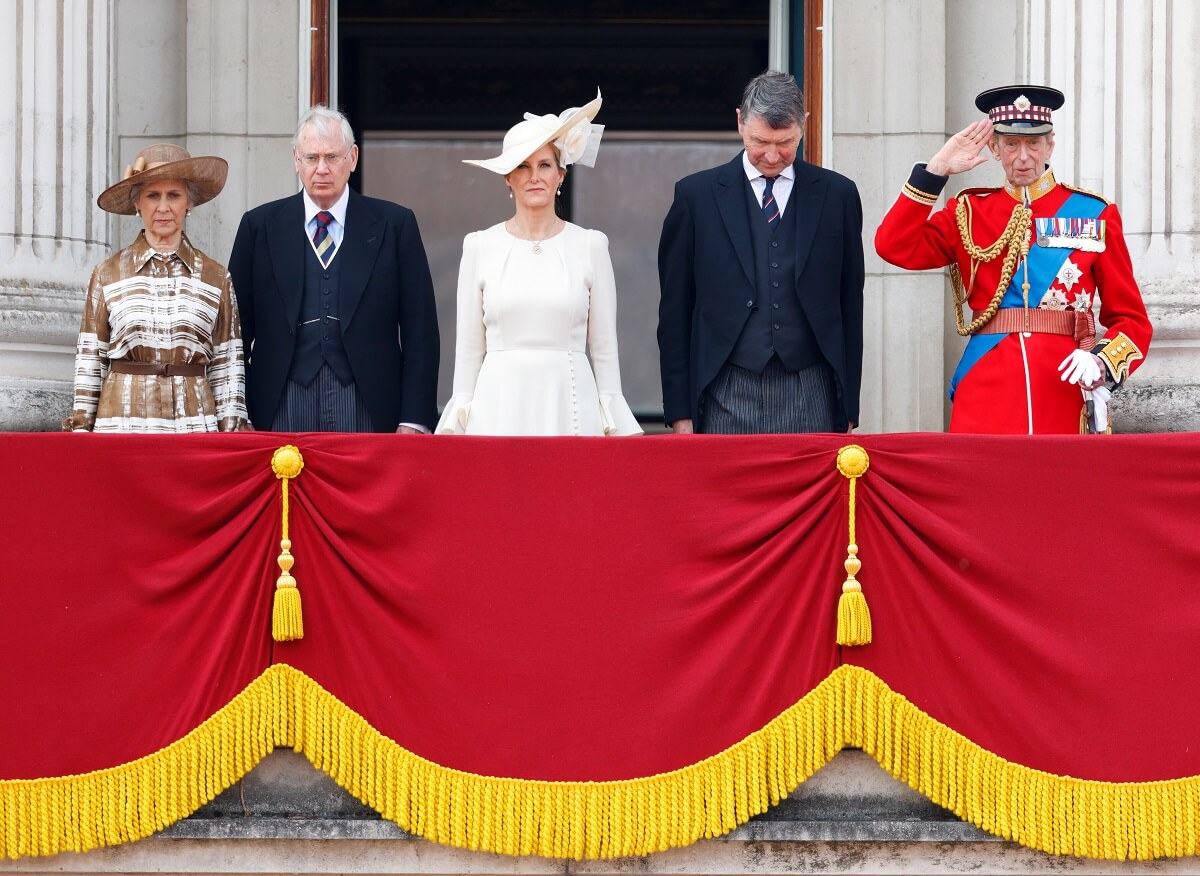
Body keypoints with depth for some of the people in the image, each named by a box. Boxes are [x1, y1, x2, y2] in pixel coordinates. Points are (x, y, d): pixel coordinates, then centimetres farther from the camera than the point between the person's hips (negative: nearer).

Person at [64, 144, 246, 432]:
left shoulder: (215, 278, 8)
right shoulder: (107, 275, 7)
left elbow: (227, 368, 8)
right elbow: (89, 362, 8)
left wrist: (231, 434, 2)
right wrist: (81, 428, 4)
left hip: (194, 421, 0)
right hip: (121, 417, 0)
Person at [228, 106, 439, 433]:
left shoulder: (395, 224, 7)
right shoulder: (259, 226, 10)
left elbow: (420, 329, 4)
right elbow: (239, 328, 9)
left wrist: (414, 419, -3)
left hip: (369, 409, -1)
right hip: (283, 409, 1)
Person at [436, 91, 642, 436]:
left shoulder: (590, 245, 5)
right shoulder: (480, 246, 7)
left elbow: (604, 347, 6)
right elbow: (469, 347, 9)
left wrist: (614, 427, 2)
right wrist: (458, 422, 5)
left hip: (569, 407, 0)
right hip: (499, 407, 1)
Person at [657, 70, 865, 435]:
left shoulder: (837, 195, 9)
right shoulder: (696, 195, 6)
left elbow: (851, 306, 11)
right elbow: (674, 312, 6)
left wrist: (848, 408, 6)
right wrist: (680, 412, 0)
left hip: (810, 401, 1)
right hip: (727, 399, -1)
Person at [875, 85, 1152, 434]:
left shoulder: (1094, 214, 7)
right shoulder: (968, 212, 11)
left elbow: (1130, 318, 7)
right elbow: (895, 246, -4)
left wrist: (1103, 362, -13)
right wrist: (936, 170, -3)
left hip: (1065, 399, 0)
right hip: (985, 398, 0)